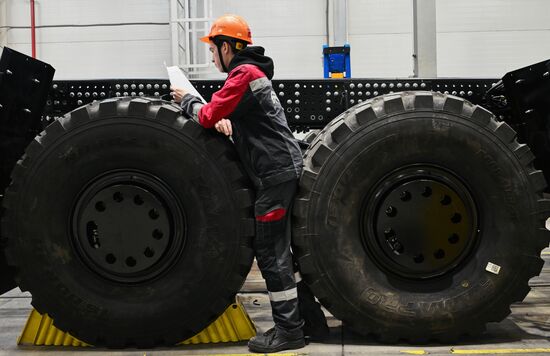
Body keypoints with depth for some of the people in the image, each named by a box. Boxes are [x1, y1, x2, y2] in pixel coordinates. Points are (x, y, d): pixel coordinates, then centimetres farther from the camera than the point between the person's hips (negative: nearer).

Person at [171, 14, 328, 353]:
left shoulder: (244, 74, -11)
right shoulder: (253, 71, 21)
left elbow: (208, 116, -13)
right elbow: (227, 114, 23)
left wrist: (186, 100, 5)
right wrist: (225, 120, 2)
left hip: (276, 170, -10)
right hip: (285, 166, 10)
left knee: (271, 252, -5)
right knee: (282, 248, 15)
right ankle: (312, 318, 22)